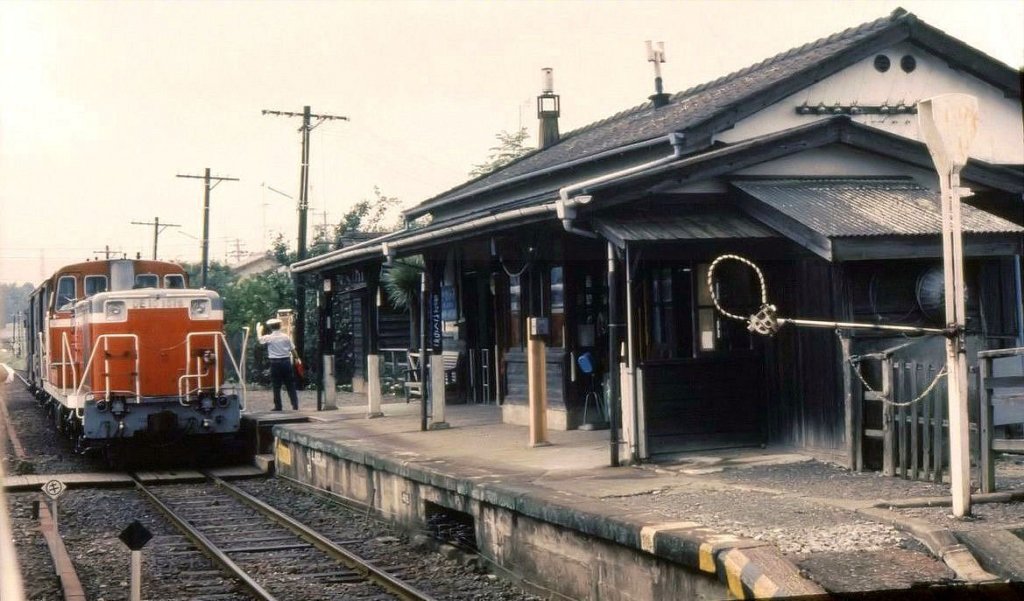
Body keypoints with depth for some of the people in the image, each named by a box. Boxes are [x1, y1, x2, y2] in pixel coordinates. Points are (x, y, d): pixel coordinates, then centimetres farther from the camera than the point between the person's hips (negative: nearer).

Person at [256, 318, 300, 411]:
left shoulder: (269, 338, -7)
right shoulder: (285, 336, -2)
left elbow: (260, 340, 14)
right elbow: (292, 349, 3)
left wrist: (259, 330, 32)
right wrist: (297, 358, 19)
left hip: (275, 362, -2)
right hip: (286, 361, 2)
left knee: (276, 386, 5)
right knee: (290, 385, 7)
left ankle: (278, 406, 5)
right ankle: (295, 404, 5)